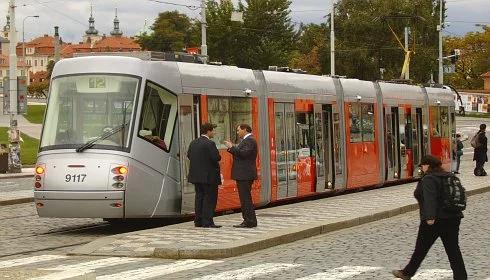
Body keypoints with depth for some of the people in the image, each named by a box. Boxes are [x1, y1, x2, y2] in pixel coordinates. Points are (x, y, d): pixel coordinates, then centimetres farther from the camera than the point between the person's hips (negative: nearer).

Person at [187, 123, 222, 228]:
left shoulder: (193, 143, 8)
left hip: (196, 175, 8)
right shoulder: (210, 144, -16)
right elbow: (217, 158, -21)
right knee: (210, 198, -2)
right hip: (209, 176, -8)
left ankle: (198, 221, 15)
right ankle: (207, 222, -4)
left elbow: (189, 155, 11)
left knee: (199, 197, 13)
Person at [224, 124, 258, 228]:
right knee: (245, 198, 13)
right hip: (243, 175, 11)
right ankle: (249, 220, 16)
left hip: (245, 175, -11)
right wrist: (231, 148, 8)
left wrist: (232, 147, -19)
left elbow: (244, 153, -25)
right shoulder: (246, 140, 20)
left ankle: (250, 221, -9)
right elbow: (240, 154, 18)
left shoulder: (249, 140, -13)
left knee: (245, 198, -10)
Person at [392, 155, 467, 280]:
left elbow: (430, 199, -25)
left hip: (435, 221, -7)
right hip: (453, 218, 7)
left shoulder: (428, 179, -12)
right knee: (453, 249, 6)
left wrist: (430, 217, -33)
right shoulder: (448, 176, 13)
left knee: (421, 248, 7)